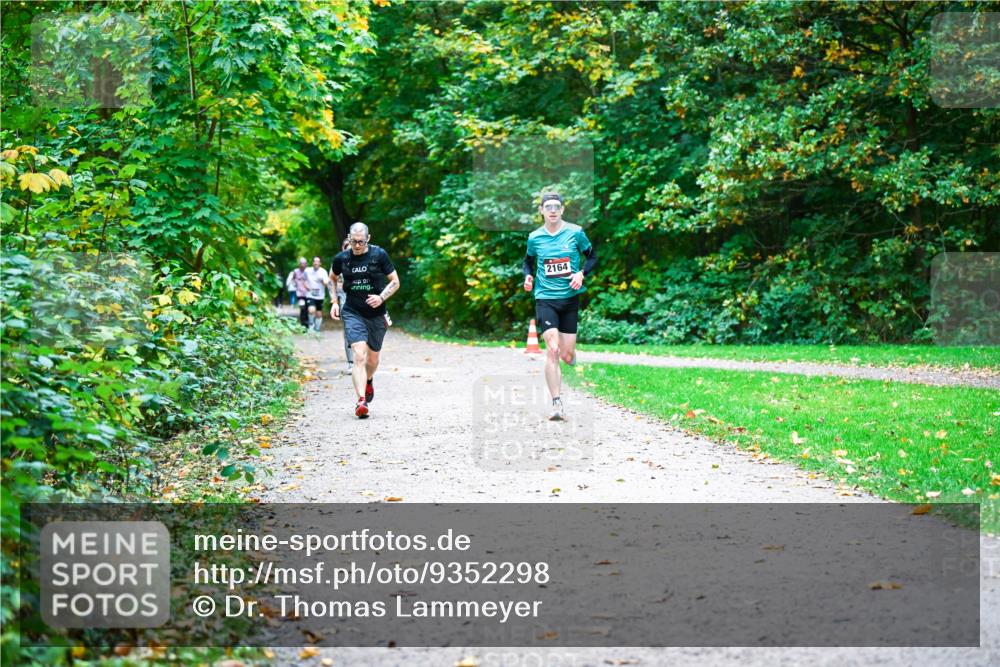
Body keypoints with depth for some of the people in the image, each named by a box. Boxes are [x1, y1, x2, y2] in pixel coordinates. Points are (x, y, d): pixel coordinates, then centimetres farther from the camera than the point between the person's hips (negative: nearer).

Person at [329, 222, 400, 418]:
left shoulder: (379, 255, -5)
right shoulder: (341, 258, -1)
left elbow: (395, 282, 2)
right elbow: (333, 279, 20)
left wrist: (381, 298, -14)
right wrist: (334, 302, 8)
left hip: (376, 314, 1)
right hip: (353, 313, -1)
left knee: (373, 359, 14)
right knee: (359, 354, -19)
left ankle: (368, 381, 48)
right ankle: (361, 401, -25)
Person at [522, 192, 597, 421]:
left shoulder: (575, 232, -2)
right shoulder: (534, 237, 1)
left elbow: (592, 257, 8)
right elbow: (529, 261, 19)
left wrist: (581, 273, -10)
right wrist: (528, 276, -1)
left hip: (570, 297, 1)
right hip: (545, 298, -1)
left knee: (567, 355, 5)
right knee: (552, 350, -16)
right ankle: (557, 404, -13)